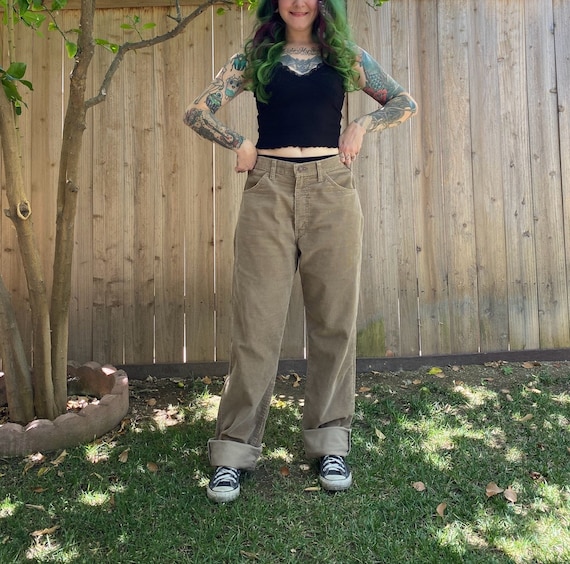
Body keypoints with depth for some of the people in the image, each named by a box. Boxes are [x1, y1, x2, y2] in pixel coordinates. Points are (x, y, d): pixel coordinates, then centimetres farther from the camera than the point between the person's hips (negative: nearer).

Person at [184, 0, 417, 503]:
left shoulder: (346, 56, 15)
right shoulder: (255, 58, 13)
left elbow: (404, 102, 18)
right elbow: (197, 113, 12)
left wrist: (363, 125, 1)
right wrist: (239, 144, -3)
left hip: (331, 190, 1)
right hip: (268, 191, -1)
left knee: (334, 320, 3)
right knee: (257, 323, -3)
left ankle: (330, 442, 17)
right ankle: (234, 449, 8)